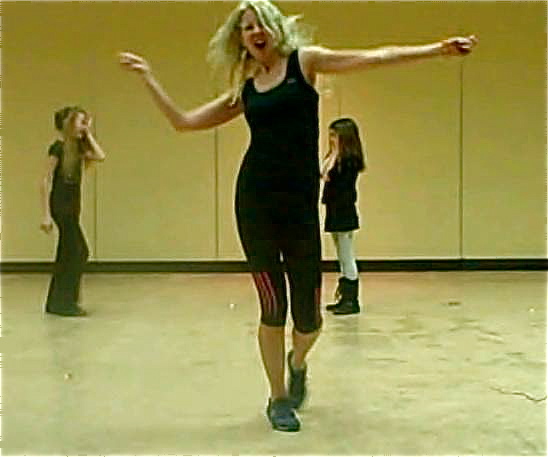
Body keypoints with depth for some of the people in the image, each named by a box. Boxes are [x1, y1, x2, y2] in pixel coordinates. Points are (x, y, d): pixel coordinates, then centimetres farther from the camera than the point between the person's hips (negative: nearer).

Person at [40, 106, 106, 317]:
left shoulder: (78, 147, 12)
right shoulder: (58, 147, -10)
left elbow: (100, 156, -3)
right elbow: (46, 181, -13)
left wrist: (88, 134, 4)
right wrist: (46, 214, -18)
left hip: (72, 206, 9)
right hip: (60, 205, -9)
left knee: (67, 254, 10)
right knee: (79, 251, -9)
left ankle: (56, 303, 17)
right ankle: (65, 302, -2)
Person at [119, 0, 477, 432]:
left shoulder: (304, 60, 7)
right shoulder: (243, 90, 13)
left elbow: (375, 57, 1)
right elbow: (184, 121, 15)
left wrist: (436, 49, -6)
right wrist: (148, 77, 16)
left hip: (301, 201, -1)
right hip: (255, 200, 1)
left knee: (308, 317, -2)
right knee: (272, 307, 2)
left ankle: (297, 363, 35)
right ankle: (278, 398, 24)